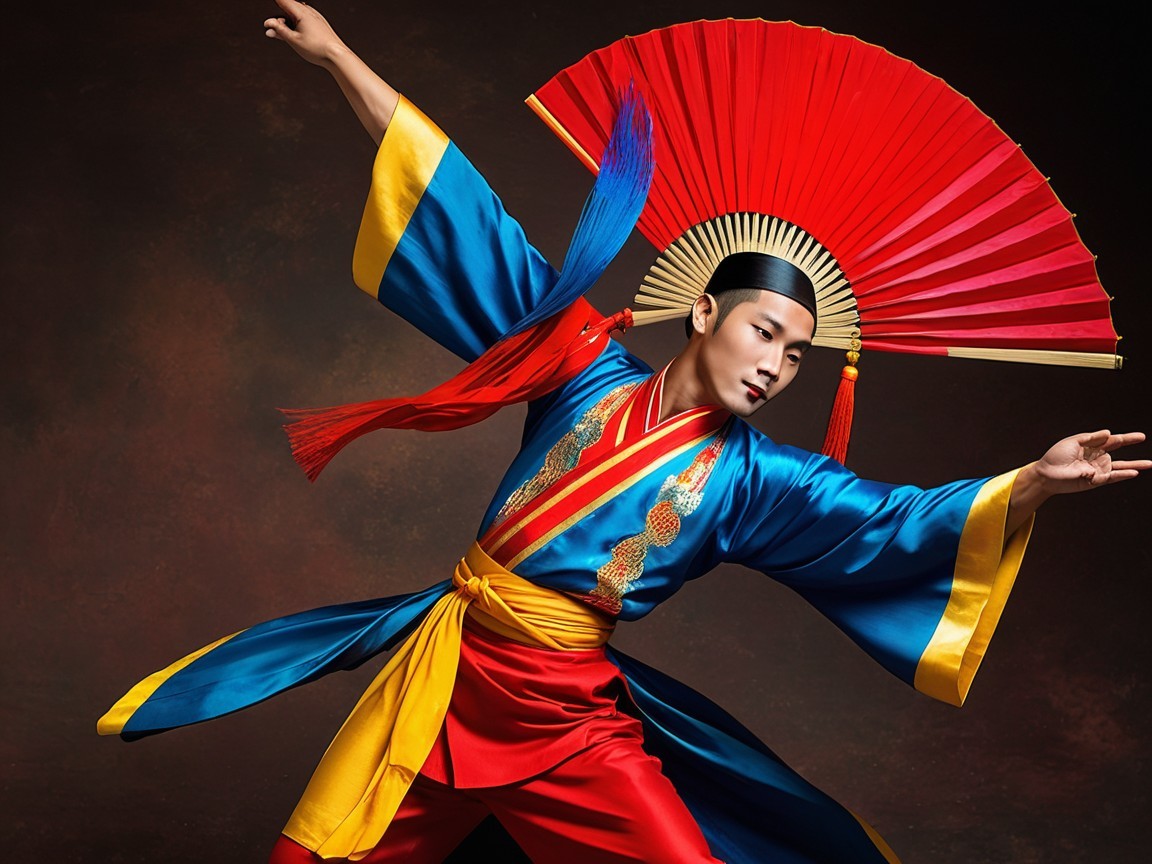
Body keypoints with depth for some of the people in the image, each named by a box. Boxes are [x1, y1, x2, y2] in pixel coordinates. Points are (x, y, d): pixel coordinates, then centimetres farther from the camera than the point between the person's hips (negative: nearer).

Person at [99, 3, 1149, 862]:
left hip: (570, 713, 1)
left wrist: (1033, 483, -25)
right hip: (446, 672, 0)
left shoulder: (754, 478, 3)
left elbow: (888, 519, -8)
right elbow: (476, 227, 2)